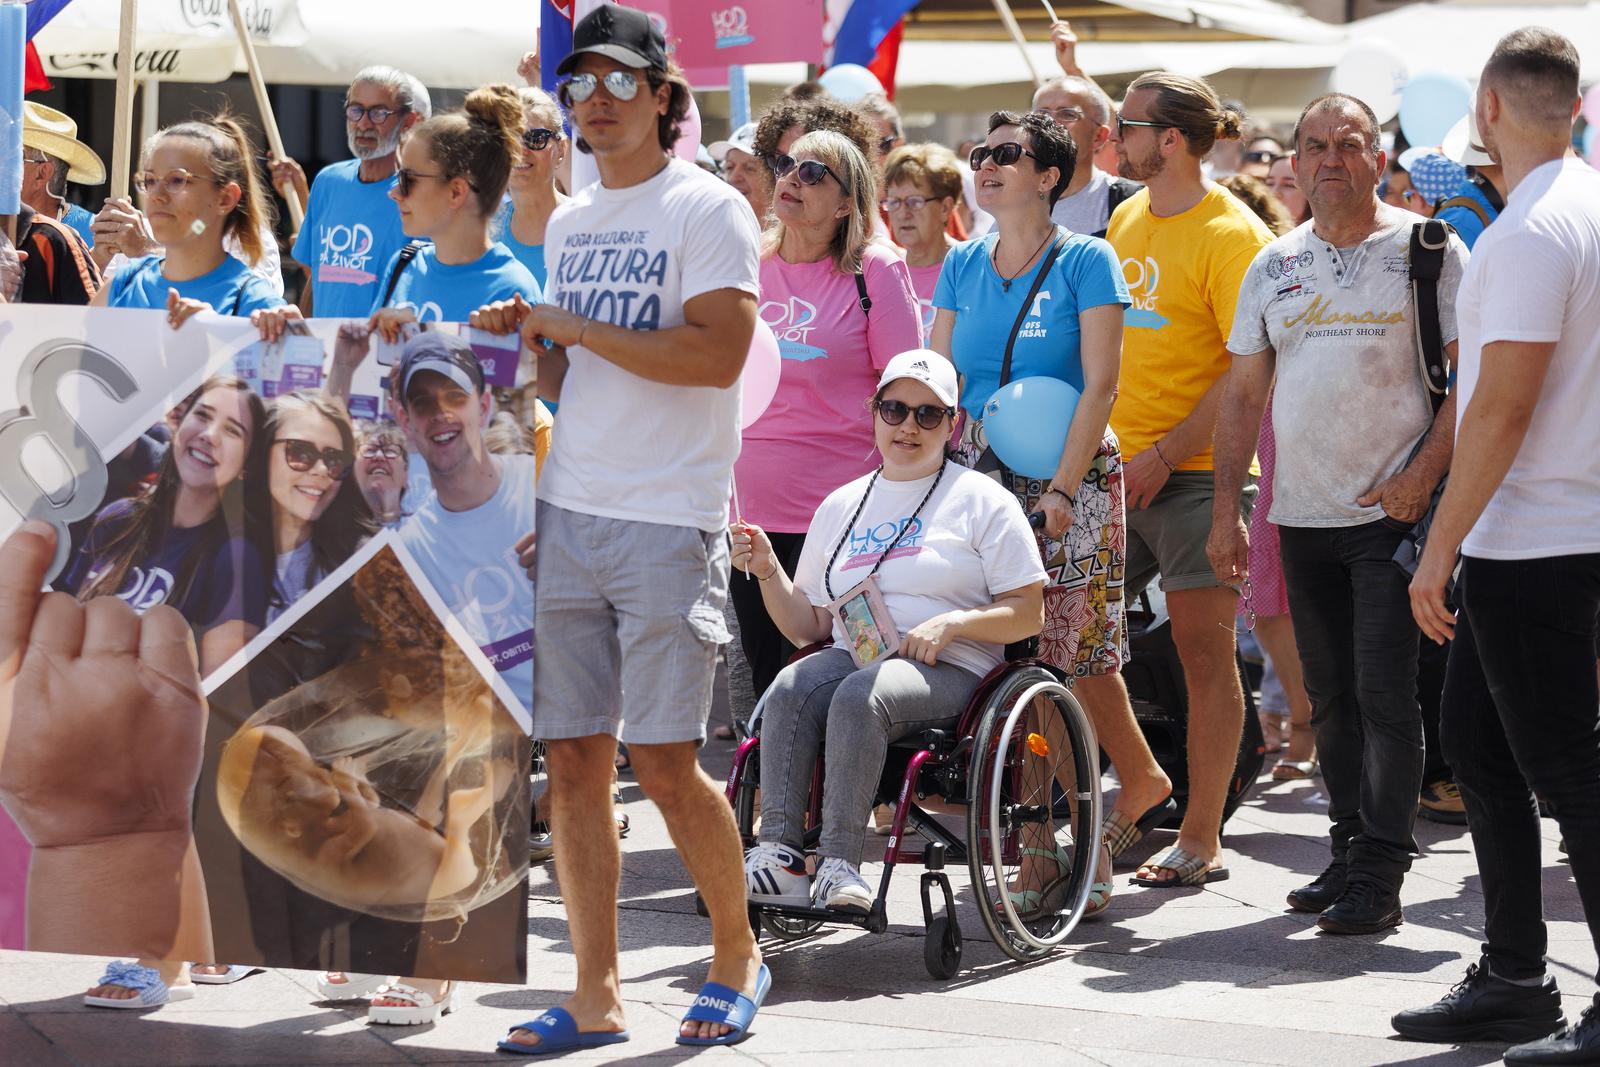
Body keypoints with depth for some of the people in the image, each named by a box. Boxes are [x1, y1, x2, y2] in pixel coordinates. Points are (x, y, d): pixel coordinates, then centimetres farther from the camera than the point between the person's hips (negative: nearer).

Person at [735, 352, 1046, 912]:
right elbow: (809, 625, 21)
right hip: (851, 656, 4)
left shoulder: (983, 501, 9)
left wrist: (950, 624, -12)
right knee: (789, 690, -30)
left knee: (860, 695, -37)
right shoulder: (841, 506, 22)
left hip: (946, 671, -4)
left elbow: (1029, 613, 3)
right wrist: (768, 571, 4)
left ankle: (839, 865, -39)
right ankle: (778, 854, -37)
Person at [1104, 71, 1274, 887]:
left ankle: (1200, 838, 4)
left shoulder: (1231, 234, -11)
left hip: (1195, 472, -7)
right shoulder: (1126, 222, 12)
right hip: (1118, 468, 7)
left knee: (1203, 650, -2)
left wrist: (1166, 453, -18)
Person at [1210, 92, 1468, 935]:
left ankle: (1380, 875, -5)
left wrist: (1422, 476, -15)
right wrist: (1225, 509, 8)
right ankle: (1349, 852, 21)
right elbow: (1243, 394, 14)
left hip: (1392, 515, -5)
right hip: (1304, 517, 5)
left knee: (1384, 692, -8)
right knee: (1329, 696, 11)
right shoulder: (1274, 266, 11)